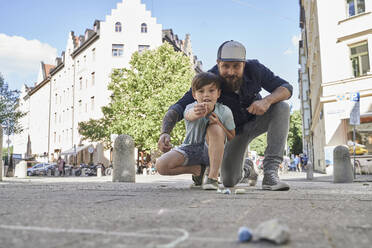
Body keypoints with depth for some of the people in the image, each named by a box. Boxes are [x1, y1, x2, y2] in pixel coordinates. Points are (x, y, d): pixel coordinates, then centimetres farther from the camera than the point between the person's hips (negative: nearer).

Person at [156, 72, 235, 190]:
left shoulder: (225, 111, -14)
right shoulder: (191, 107, -20)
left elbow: (232, 140, -6)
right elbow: (189, 115, -48)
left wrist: (219, 124, -25)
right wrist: (196, 113, -74)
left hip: (212, 151, -1)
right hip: (190, 148, 1)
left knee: (215, 128, -32)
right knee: (161, 166, -21)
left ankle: (213, 176, -29)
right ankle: (197, 169, 4)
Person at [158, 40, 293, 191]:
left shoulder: (254, 68, -26)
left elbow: (287, 88, -20)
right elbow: (178, 108, -38)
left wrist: (267, 100, -42)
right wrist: (165, 132, -58)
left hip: (257, 120, 2)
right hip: (235, 129, -1)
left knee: (282, 107, -30)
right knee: (229, 181, -11)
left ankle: (270, 173, -30)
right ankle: (243, 170, 31)